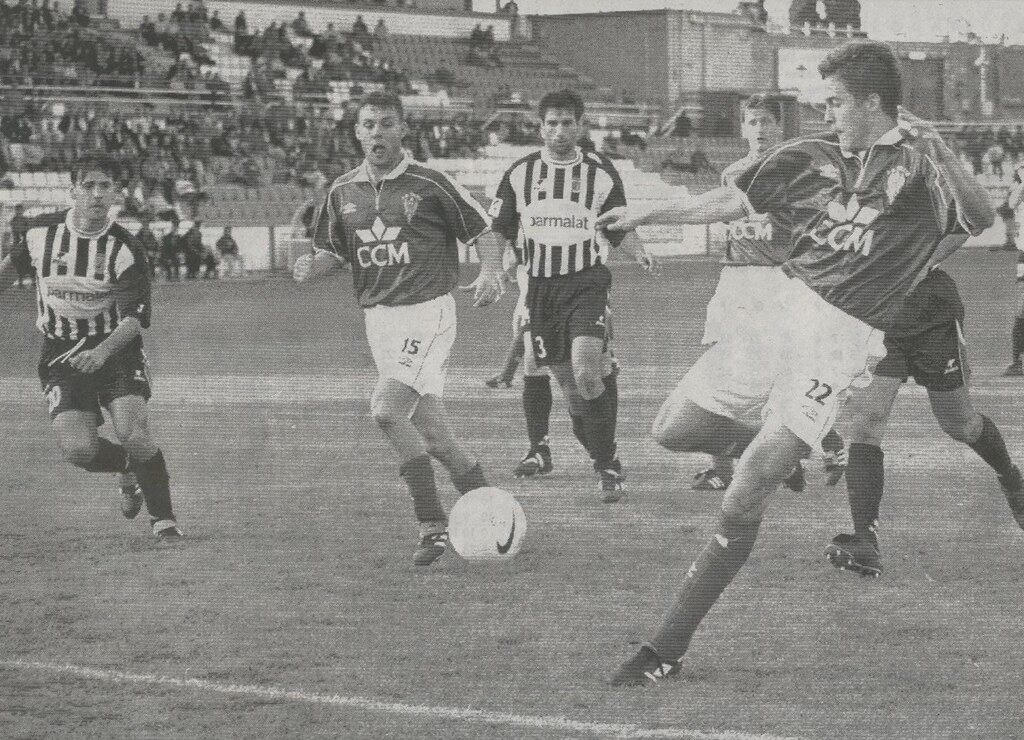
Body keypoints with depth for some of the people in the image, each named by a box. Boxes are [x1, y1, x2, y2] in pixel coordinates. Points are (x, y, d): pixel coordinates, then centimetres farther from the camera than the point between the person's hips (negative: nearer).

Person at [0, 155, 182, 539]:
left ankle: (163, 518, 0)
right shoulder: (40, 232, -5)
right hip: (62, 356, 2)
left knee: (133, 435, -22)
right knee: (78, 449, -16)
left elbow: (137, 317, -16)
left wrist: (102, 352, -32)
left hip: (117, 349, -2)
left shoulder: (125, 248, -12)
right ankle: (131, 473, 19)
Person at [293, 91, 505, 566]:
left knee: (386, 409, -21)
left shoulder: (429, 184, -6)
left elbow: (483, 233, 2)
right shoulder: (343, 192, 9)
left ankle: (432, 523, -13)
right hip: (378, 317, 6)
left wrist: (490, 273, -16)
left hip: (427, 312, -6)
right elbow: (332, 254, 18)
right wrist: (310, 268, -4)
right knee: (430, 433, 5)